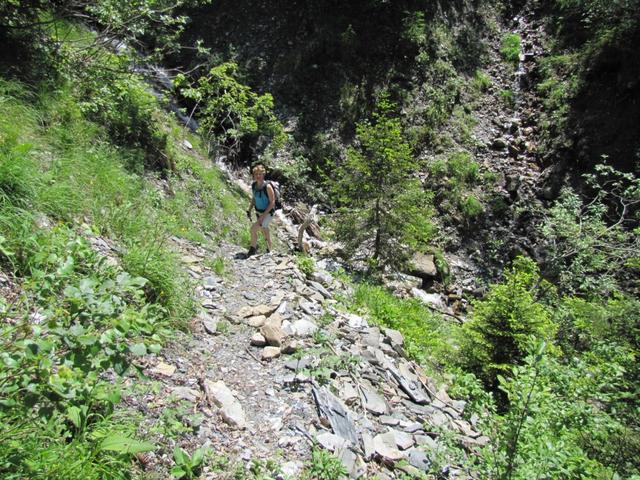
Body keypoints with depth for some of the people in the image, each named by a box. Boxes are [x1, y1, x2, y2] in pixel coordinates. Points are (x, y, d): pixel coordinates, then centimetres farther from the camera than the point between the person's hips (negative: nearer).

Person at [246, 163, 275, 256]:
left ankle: (253, 248, 1)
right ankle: (269, 250, 38)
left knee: (253, 228, -19)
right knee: (265, 233, 19)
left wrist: (263, 216, -22)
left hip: (268, 213, -6)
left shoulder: (267, 186, -22)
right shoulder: (253, 185, -3)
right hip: (258, 213, 7)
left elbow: (272, 202, -20)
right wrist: (249, 210, 2)